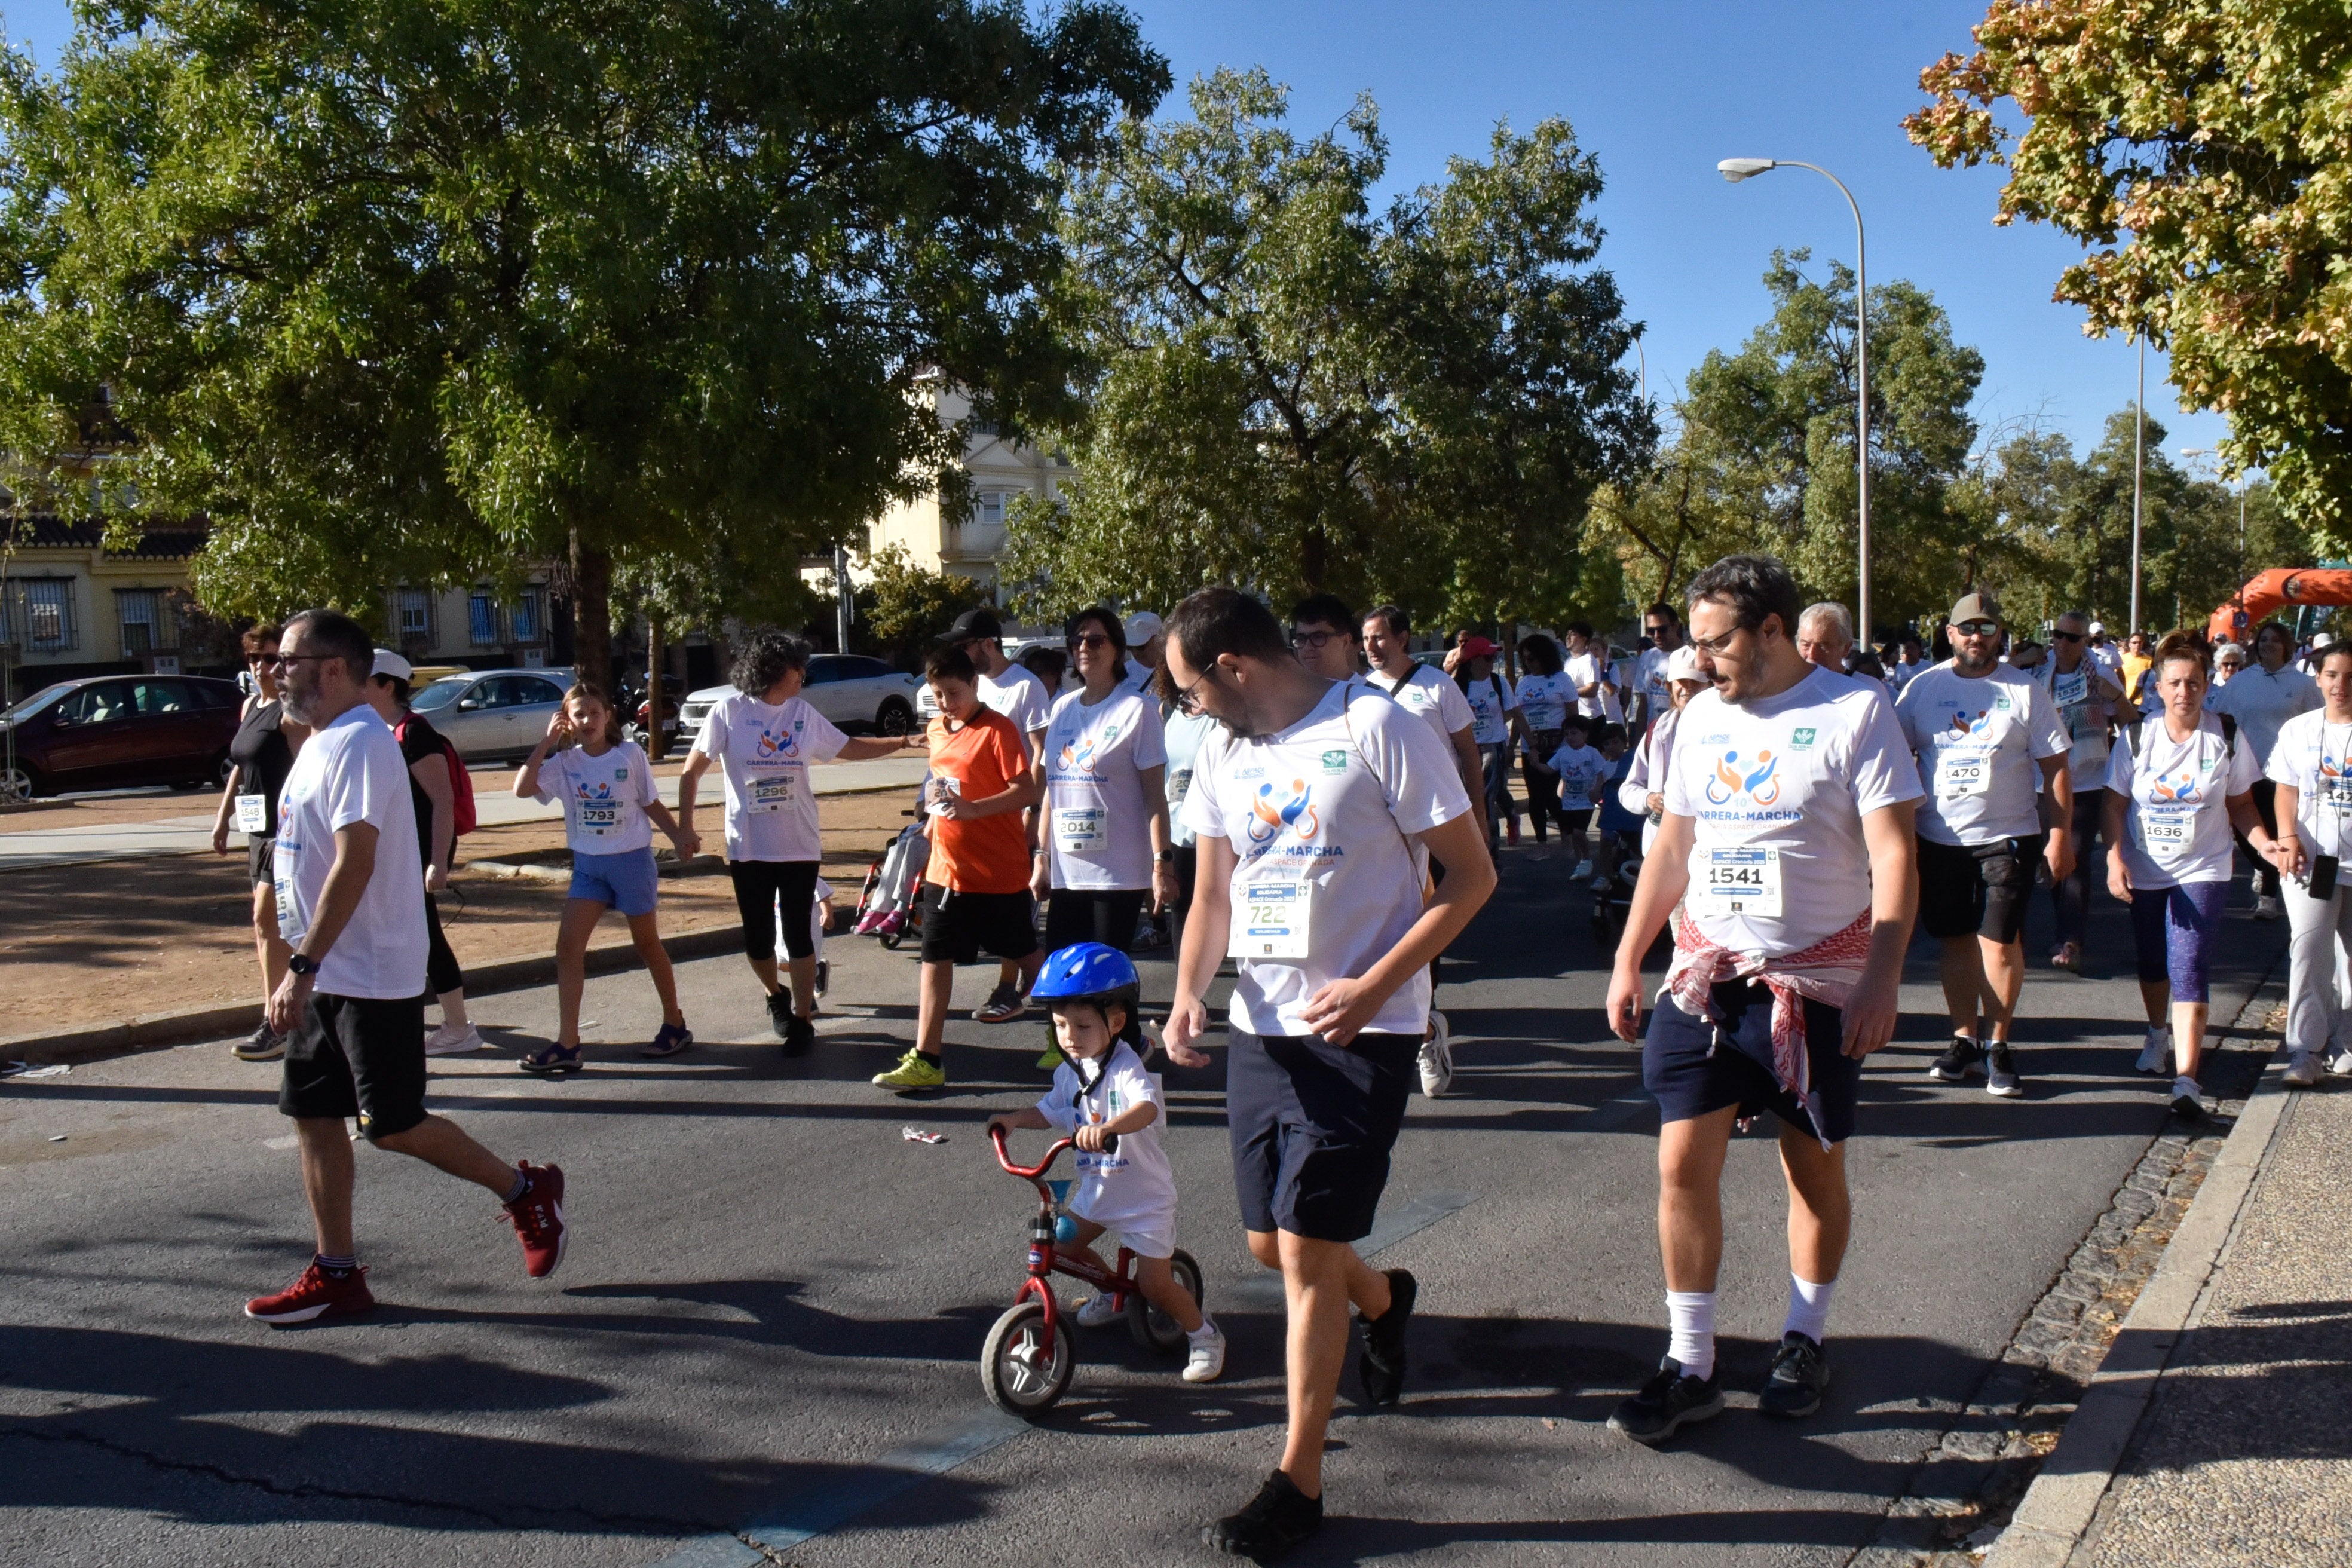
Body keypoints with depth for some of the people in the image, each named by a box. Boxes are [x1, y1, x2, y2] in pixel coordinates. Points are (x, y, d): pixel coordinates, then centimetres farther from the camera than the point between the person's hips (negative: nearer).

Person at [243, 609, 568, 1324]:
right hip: (325, 976, 10)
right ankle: (336, 1274, 18)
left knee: (392, 1126, -3)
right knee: (313, 1118, 10)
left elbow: (354, 864, -26)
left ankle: (527, 1192, 14)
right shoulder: (321, 743, 14)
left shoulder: (360, 744, -18)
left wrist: (302, 967, -29)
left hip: (372, 977, -10)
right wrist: (303, 968, 21)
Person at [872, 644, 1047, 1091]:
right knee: (935, 961, 4)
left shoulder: (998, 730, -14)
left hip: (999, 873, -7)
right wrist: (936, 807, 6)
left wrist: (973, 809, -29)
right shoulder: (936, 731, 10)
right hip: (946, 869, 7)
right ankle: (925, 1061, 8)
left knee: (1026, 955, 8)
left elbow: (1029, 790, -19)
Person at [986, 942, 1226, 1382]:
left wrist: (1107, 1127, -61)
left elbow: (1147, 1107, -43)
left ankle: (1204, 1334, 20)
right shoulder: (1070, 1071, 0)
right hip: (1097, 1188, 8)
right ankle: (1115, 1291, 38)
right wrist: (1014, 1119, -3)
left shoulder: (1126, 1067, -24)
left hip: (1144, 1193, -7)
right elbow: (1050, 1112, 15)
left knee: (1156, 1286, -6)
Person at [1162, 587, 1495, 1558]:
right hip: (1260, 1028, 7)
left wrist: (1373, 987, -20)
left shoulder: (1377, 729, -13)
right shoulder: (1223, 751, 7)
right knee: (1270, 1244, 14)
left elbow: (1471, 876, -11)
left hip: (1361, 1032, -7)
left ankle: (1299, 1482, 11)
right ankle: (1382, 1301, 48)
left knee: (1306, 1251, -6)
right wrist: (1189, 992, -4)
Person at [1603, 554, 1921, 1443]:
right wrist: (1627, 961, 11)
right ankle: (1689, 1366, 8)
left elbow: (1893, 856, -11)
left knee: (1814, 1168, 9)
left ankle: (1804, 1339, 28)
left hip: (1815, 983, -4)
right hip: (1706, 975, 4)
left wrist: (1882, 980, -19)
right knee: (1683, 1164, -2)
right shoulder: (1700, 718, 9)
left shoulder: (1856, 711, -7)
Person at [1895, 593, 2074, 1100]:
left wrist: (2061, 833, -5)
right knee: (1956, 942, 10)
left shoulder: (2025, 691, 0)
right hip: (1939, 839, 2)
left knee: (2001, 941, -3)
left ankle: (1997, 1043, 11)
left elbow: (2055, 766, 1)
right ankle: (1965, 1039, 21)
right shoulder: (1922, 688, 4)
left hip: (2007, 836, -2)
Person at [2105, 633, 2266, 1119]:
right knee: (2152, 965, 18)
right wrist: (2115, 859, -17)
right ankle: (2158, 1034, 47)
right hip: (2144, 873, 2)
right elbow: (2116, 804, -3)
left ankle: (2186, 1078, -18)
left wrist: (2264, 842, -16)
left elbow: (2241, 806, 2)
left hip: (2202, 872, -2)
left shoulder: (2227, 740, -6)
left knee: (2189, 971, -14)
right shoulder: (2137, 738, -5)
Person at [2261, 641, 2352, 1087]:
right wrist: (2288, 839, -8)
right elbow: (2286, 790, 7)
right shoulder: (2299, 729, 4)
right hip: (2313, 860, 1)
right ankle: (2306, 1049, -1)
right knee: (2308, 954, -4)